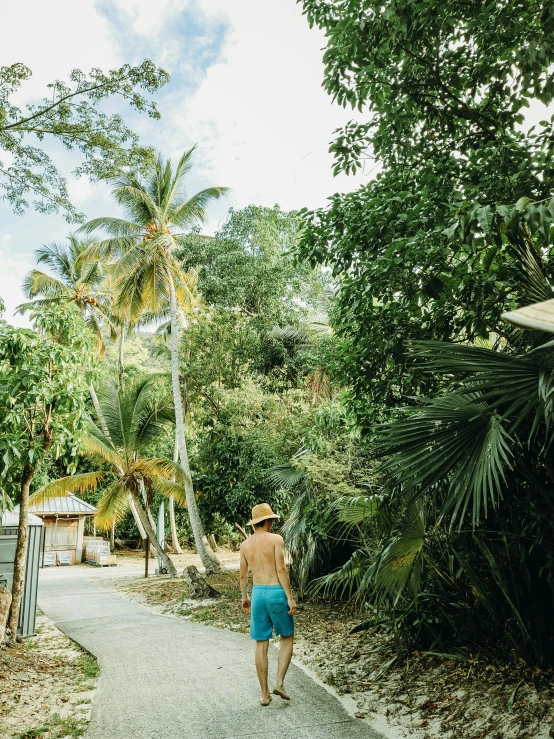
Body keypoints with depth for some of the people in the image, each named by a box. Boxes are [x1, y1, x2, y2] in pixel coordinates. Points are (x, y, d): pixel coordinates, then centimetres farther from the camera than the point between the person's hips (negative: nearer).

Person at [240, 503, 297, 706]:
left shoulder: (245, 544, 7)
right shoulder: (275, 539, -8)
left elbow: (243, 575, 12)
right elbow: (281, 570, -14)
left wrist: (244, 597, 26)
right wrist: (290, 597, -11)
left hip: (258, 593, 4)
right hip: (276, 592, -4)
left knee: (261, 645, 10)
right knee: (287, 638, 15)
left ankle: (265, 694, 16)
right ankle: (279, 682, 5)